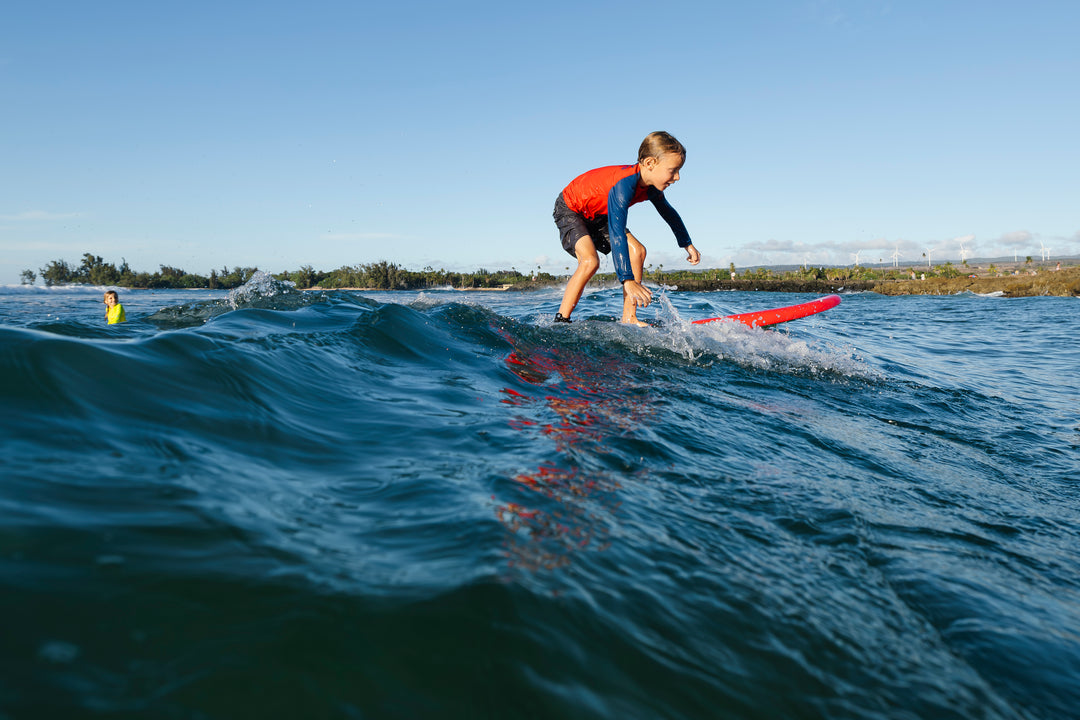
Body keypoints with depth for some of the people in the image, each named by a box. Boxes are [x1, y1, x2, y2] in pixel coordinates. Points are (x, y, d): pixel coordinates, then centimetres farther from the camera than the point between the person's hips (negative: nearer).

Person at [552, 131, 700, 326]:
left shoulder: (651, 187, -10)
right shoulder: (624, 185, -38)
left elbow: (668, 212, 12)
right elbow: (616, 233, -46)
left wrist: (687, 244, 23)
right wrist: (628, 280, -51)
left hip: (597, 216, 9)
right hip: (569, 209, -9)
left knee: (638, 251, -5)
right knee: (590, 261, -31)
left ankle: (629, 319, -4)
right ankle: (561, 320, -18)